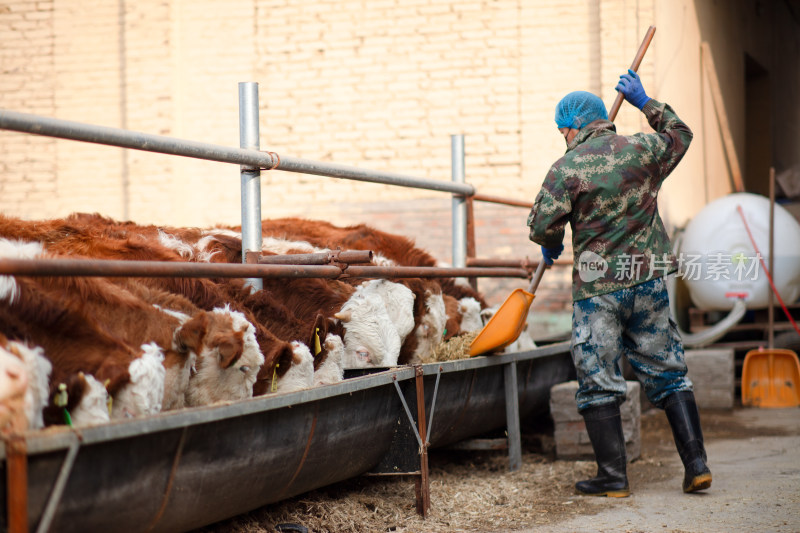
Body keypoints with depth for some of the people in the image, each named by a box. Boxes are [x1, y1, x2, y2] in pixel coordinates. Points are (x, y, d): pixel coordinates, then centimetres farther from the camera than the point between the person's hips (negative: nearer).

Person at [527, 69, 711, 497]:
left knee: (598, 382, 4)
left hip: (597, 289, -4)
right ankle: (696, 465, 9)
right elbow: (680, 134, 25)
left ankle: (613, 477, 5)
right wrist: (645, 102, 34)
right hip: (650, 283, 4)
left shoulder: (566, 168, -9)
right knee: (668, 373, 12)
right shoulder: (642, 149, 4)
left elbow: (542, 227, -10)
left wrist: (551, 247, 12)